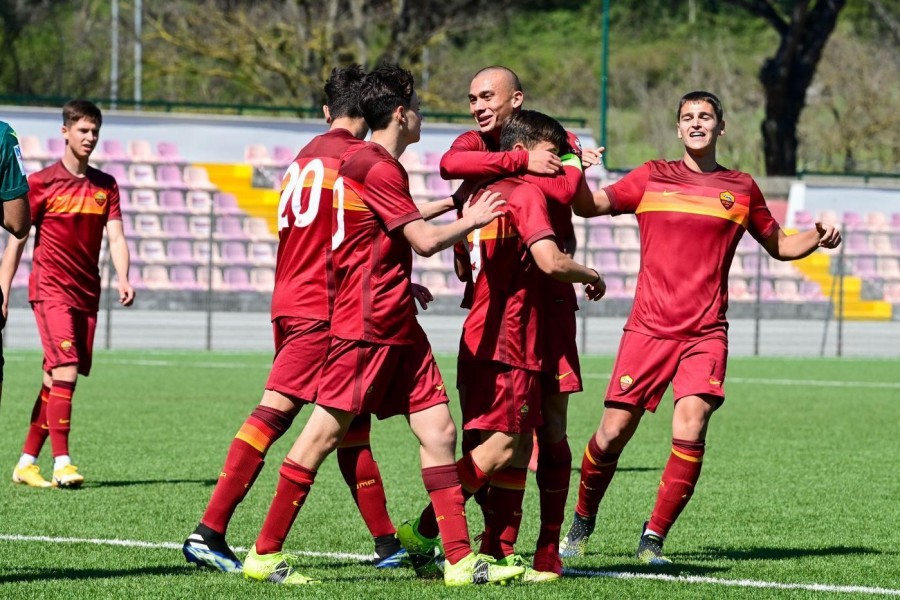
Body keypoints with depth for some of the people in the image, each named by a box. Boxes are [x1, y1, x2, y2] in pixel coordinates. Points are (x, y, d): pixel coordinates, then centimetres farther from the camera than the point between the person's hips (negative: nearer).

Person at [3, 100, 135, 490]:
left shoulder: (106, 186, 10)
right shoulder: (41, 183, -2)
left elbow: (116, 238, 3)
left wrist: (123, 280, -16)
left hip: (87, 295, 5)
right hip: (50, 291, -5)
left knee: (56, 380, 6)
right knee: (65, 370, -18)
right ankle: (62, 463, -18)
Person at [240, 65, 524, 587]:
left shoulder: (378, 165, 16)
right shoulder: (377, 167, -15)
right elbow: (426, 240, -16)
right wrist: (473, 220, 0)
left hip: (398, 327, 10)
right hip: (366, 327, -10)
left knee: (439, 431, 3)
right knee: (325, 433, -6)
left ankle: (461, 559, 2)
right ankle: (265, 554, 1)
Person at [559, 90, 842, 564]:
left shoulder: (741, 189, 12)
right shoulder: (652, 178, 10)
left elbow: (779, 246, 23)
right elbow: (590, 205, 2)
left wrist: (818, 238, 4)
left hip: (705, 334, 0)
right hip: (648, 329, 0)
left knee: (690, 431, -19)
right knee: (612, 433, -4)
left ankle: (654, 537, -6)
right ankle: (582, 523, 20)